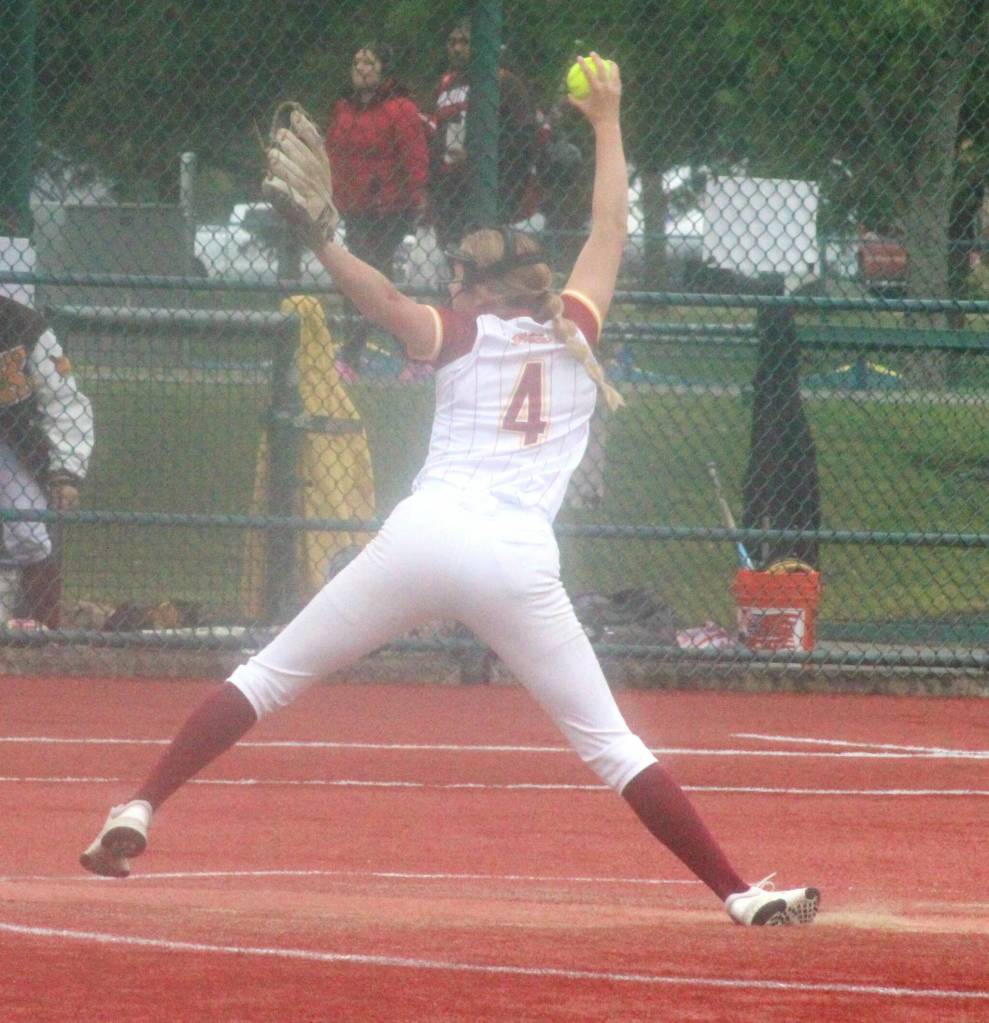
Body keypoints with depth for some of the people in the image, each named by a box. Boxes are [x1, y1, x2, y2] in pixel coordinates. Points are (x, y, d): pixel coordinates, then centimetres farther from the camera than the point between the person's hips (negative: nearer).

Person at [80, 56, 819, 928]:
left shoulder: (460, 333, 13)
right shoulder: (573, 331, 19)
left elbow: (387, 302, -7)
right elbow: (611, 233, 32)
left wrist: (317, 232, -14)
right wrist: (606, 124, 44)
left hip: (422, 534, -1)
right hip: (520, 562, 1)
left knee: (265, 680, 9)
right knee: (610, 743, 7)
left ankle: (137, 813, -2)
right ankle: (739, 894, 0)